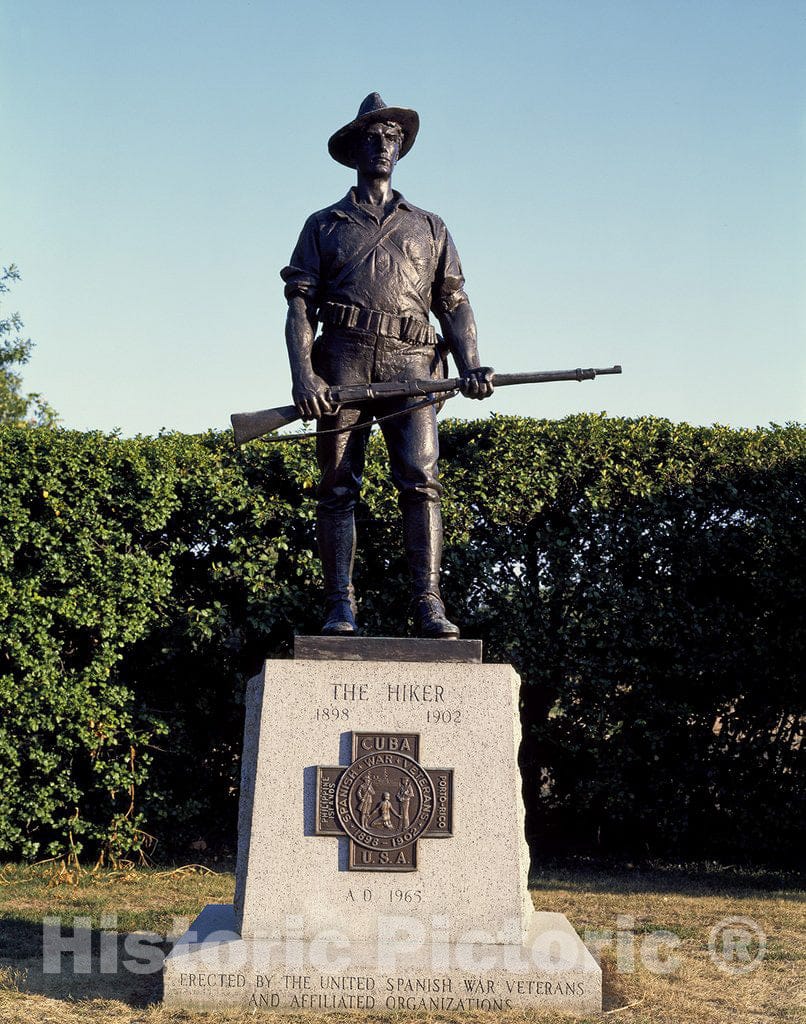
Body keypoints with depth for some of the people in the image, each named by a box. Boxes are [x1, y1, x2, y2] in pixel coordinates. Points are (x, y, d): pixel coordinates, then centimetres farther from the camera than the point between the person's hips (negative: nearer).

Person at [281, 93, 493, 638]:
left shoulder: (430, 227, 25)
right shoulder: (324, 225, 20)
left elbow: (455, 304, 17)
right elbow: (300, 306, 9)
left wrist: (471, 366, -2)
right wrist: (303, 376, -7)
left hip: (410, 362, 0)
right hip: (344, 358, 0)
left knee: (421, 479, -15)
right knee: (338, 486, -6)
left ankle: (430, 606, -19)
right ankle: (340, 608, -5)